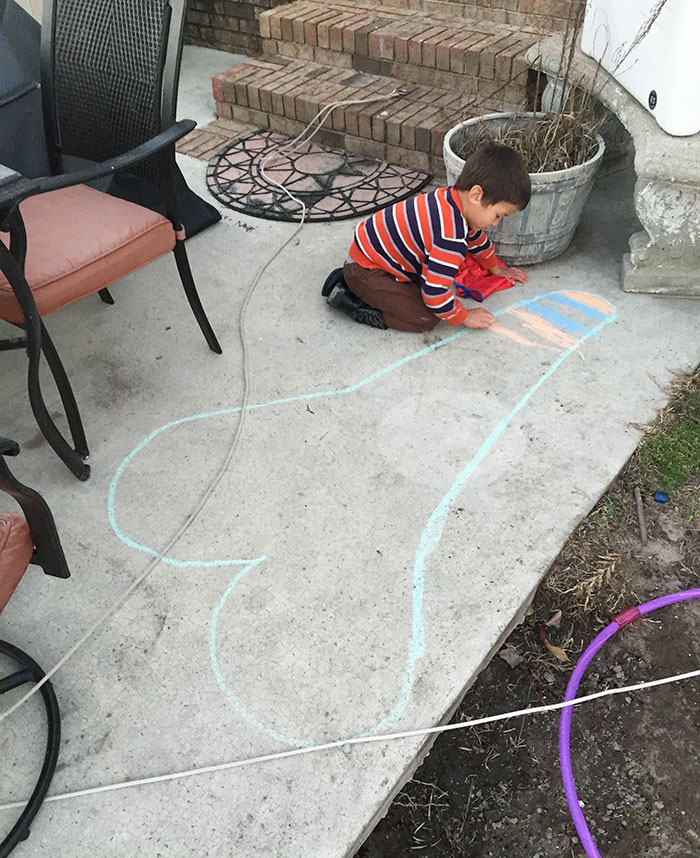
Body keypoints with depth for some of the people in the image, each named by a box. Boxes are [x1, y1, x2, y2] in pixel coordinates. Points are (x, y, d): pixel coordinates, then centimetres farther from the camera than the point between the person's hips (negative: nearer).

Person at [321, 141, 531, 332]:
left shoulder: (453, 198, 1)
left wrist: (496, 268, 39)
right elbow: (435, 293, -29)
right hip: (363, 270, -10)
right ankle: (347, 298, -7)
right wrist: (466, 318, -11)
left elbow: (476, 237, 23)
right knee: (427, 319, -14)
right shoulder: (451, 237, -31)